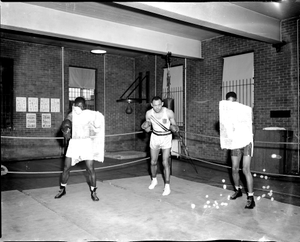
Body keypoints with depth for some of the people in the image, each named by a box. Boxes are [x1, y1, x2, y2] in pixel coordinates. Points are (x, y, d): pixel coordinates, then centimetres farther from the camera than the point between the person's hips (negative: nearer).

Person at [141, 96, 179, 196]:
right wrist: (145, 127, -21)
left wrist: (174, 128, -34)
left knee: (165, 162, -11)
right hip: (155, 137, 3)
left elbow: (176, 129, -10)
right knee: (153, 162, 11)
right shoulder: (149, 113, -11)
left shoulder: (169, 112, -19)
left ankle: (167, 186, -1)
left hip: (166, 138, -3)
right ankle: (154, 180, 36)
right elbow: (148, 129, 2)